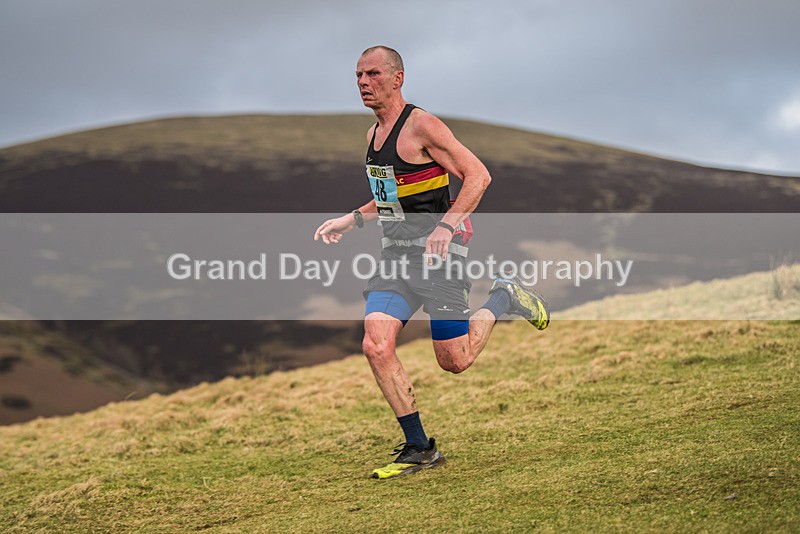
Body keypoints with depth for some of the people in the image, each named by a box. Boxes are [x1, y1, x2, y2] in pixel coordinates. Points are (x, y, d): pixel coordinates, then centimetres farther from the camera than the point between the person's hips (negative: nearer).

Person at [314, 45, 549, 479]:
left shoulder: (421, 126, -13)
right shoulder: (375, 132, 13)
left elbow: (478, 175, -18)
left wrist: (447, 224, -28)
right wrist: (350, 220, 18)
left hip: (438, 251, -7)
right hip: (396, 251, 7)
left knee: (455, 362, -2)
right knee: (376, 346, -11)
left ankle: (503, 298, 25)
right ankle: (419, 448, -1)